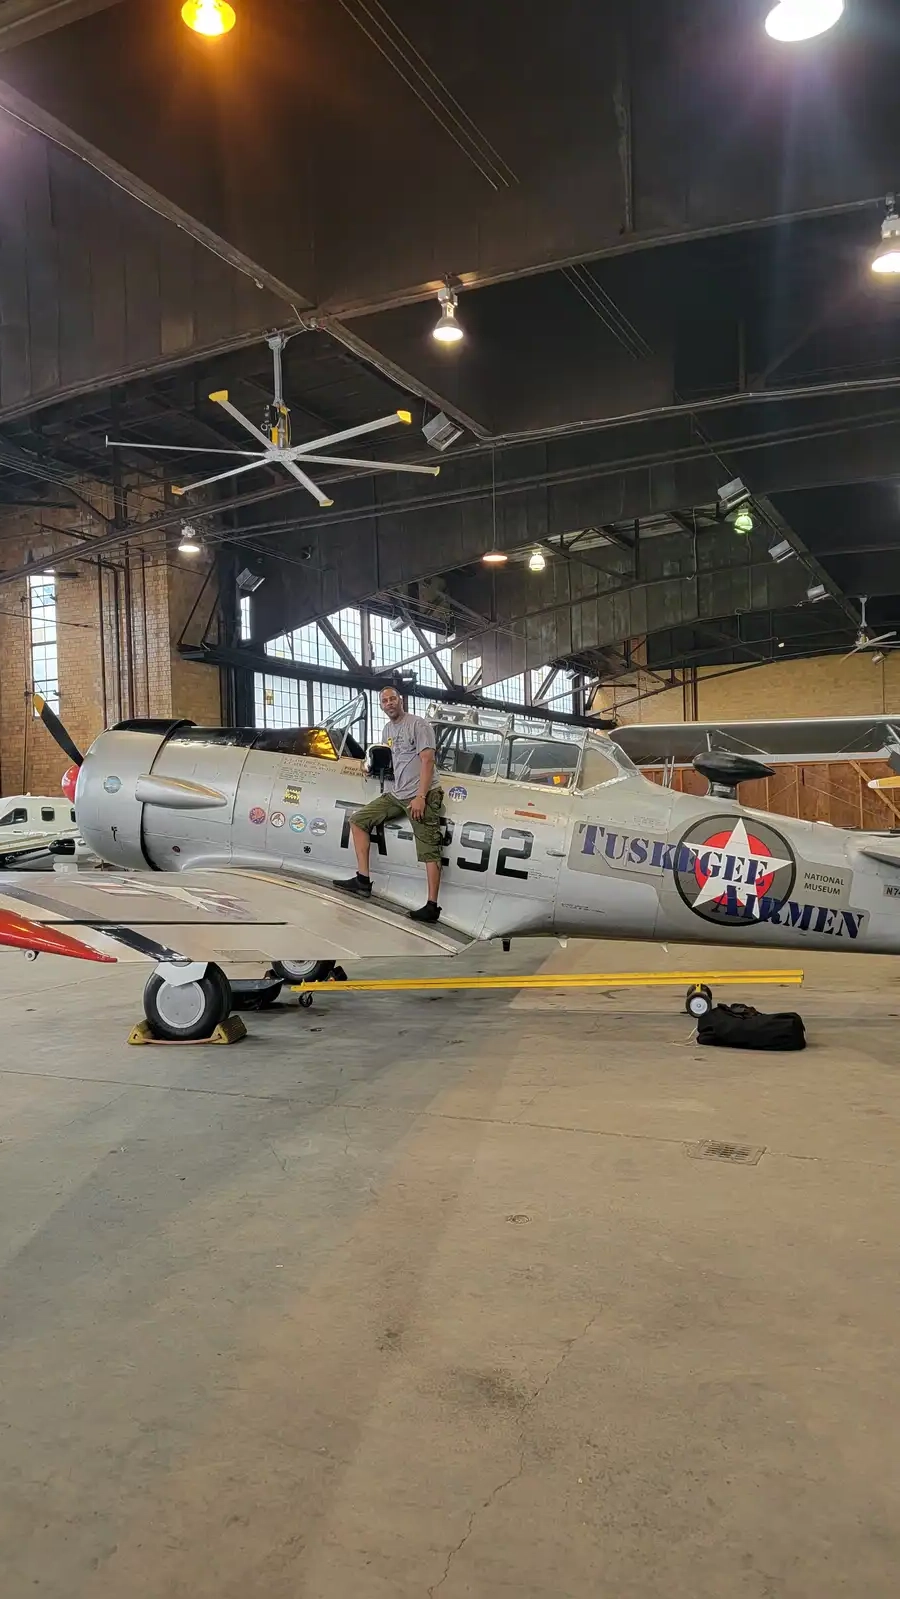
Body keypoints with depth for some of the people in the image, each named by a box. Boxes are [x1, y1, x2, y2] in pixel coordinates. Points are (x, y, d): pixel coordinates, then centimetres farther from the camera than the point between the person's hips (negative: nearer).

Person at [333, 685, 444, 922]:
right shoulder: (387, 729, 19)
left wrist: (420, 796, -22)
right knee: (358, 820, 6)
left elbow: (427, 761, -14)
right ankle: (363, 880, 4)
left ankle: (432, 906, -14)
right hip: (395, 795, 9)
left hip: (421, 795, -9)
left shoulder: (418, 725, -6)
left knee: (429, 851, -11)